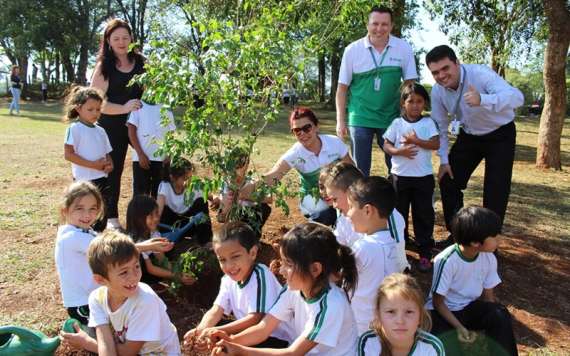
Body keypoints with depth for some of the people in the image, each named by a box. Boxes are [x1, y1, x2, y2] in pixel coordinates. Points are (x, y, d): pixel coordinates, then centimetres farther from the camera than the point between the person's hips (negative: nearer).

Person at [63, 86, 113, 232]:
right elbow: (68, 154, -14)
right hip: (85, 180, -6)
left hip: (102, 178, 7)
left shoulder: (100, 130, 12)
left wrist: (110, 164, -5)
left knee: (102, 214, 12)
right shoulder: (74, 128, -8)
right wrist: (93, 164, -18)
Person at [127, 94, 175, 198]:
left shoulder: (167, 110, 9)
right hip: (142, 157, -3)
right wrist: (140, 154, -9)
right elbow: (131, 131, -2)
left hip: (162, 158, 3)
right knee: (140, 193, 0)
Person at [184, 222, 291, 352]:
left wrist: (219, 331, -32)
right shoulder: (229, 279, -2)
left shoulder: (260, 275, -24)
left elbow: (255, 318, -27)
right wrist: (200, 330, -26)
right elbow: (216, 310, -7)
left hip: (276, 339, -7)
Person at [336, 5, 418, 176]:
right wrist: (340, 121, -2)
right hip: (360, 119, -1)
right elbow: (342, 87, 0)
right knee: (360, 169, 8)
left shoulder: (403, 49, -3)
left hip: (391, 118, 1)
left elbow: (410, 84, 3)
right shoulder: (352, 50, -5)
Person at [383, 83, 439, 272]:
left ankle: (425, 252, 16)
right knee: (399, 213, 12)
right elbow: (386, 145, -1)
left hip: (423, 177, -1)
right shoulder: (397, 123, 1)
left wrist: (415, 140, -20)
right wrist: (400, 151, -18)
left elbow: (436, 144, -10)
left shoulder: (428, 122, 1)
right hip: (400, 176, 1)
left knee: (424, 214, 5)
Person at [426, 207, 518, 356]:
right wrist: (459, 327, -27)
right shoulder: (446, 260, -27)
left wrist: (492, 316, -16)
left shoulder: (489, 258, -10)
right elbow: (438, 302, -18)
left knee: (501, 316, -22)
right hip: (443, 311, -5)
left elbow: (488, 295, 2)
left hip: (470, 308, 5)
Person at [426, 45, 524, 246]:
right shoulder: (437, 90, -13)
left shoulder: (480, 74, -30)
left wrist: (482, 99, -62)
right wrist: (444, 160, -4)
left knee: (496, 190, -7)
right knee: (448, 181, 2)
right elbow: (440, 126, -1)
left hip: (500, 135, -5)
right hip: (469, 136, 5)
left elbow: (517, 97, -44)